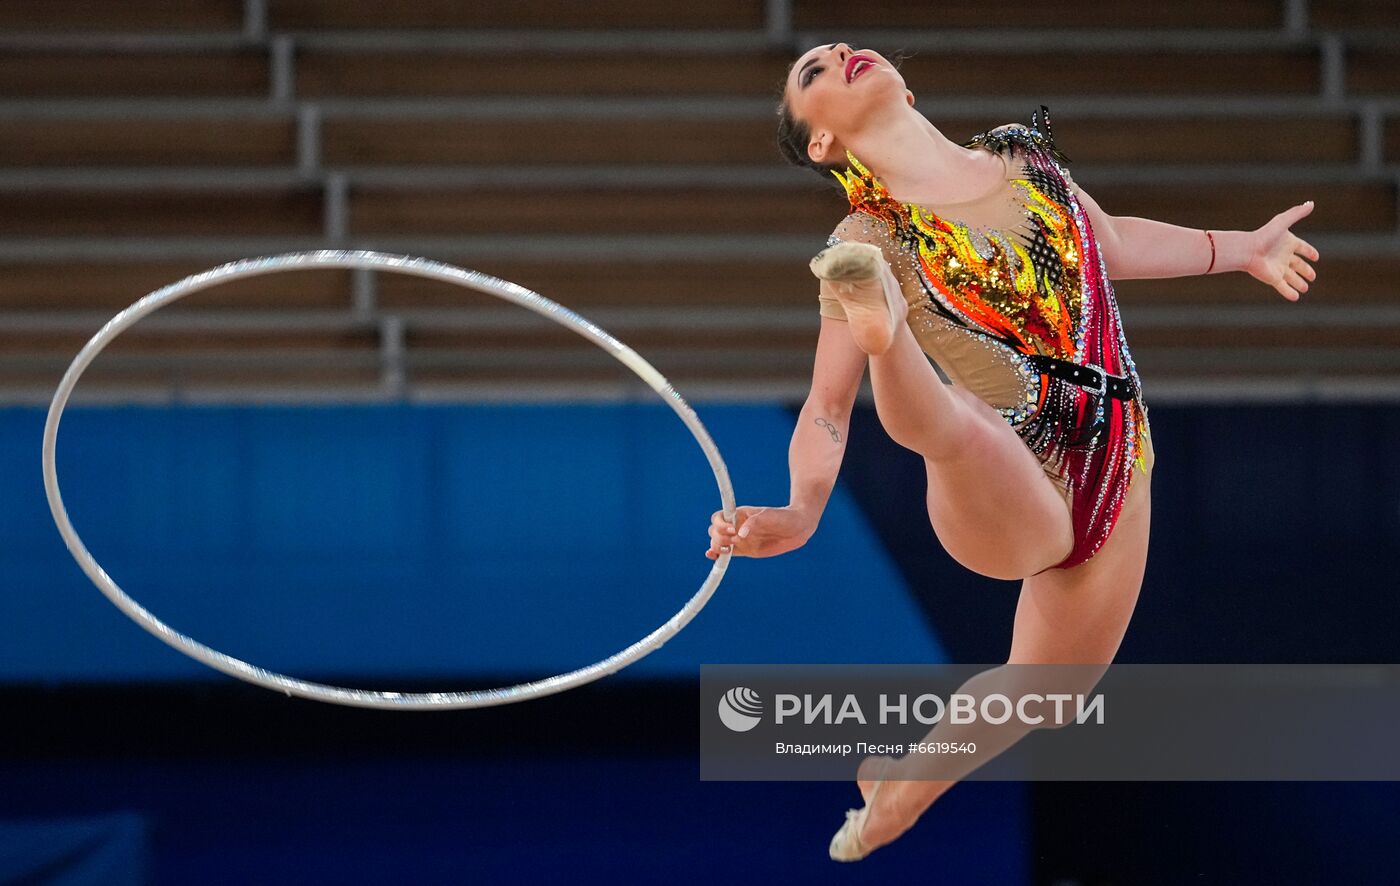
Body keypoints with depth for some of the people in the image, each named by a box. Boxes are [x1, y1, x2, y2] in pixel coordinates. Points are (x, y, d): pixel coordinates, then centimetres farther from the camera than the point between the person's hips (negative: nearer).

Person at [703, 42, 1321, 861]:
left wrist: (1240, 248, 38)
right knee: (955, 430, -42)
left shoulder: (1023, 155, 6)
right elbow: (827, 410, -10)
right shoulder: (869, 242, -9)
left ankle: (904, 785, 46)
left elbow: (1112, 243, 26)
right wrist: (801, 512, -30)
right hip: (1014, 495, -6)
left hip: (1117, 483, 6)